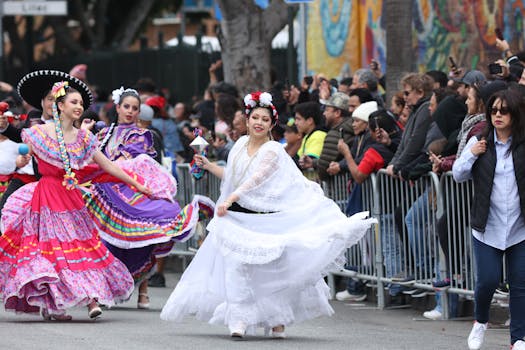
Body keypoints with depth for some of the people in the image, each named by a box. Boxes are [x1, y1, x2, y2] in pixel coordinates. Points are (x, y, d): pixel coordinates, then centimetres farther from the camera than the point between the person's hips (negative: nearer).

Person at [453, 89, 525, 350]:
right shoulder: (480, 142, 5)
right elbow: (458, 175, 6)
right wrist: (471, 154, -9)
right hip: (488, 227, 1)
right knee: (488, 279, -3)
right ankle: (480, 322, 26)